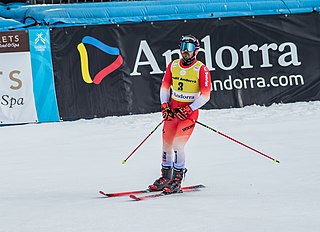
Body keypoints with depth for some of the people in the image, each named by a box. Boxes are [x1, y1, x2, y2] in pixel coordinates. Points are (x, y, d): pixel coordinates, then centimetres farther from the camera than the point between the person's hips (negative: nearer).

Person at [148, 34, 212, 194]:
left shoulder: (201, 69, -10)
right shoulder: (173, 65, 4)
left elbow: (205, 95, -11)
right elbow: (165, 86, 14)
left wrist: (188, 110, -17)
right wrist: (165, 106, 1)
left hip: (190, 112, -5)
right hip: (172, 109, 5)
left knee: (178, 143, -17)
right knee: (166, 143, 5)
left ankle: (177, 180, -8)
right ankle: (166, 176, 22)